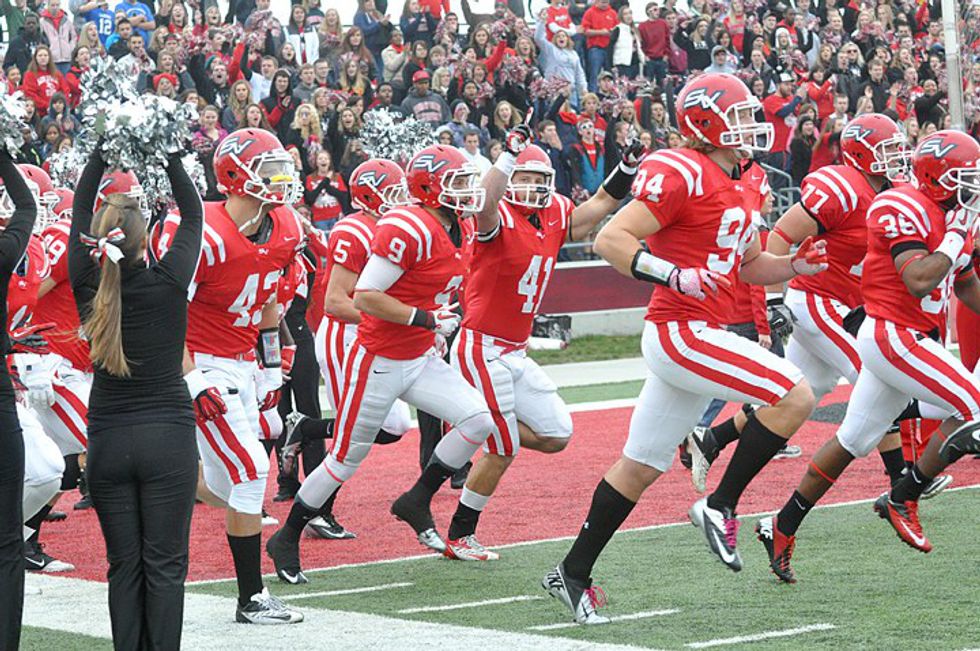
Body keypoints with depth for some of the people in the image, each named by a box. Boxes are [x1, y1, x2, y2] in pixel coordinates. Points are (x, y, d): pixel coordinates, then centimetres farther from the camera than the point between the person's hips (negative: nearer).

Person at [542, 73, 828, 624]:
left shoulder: (739, 190, 17)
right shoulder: (681, 174, -13)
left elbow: (750, 266, 28)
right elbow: (611, 240, -18)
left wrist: (796, 266, 8)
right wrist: (675, 275, -28)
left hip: (692, 338, 10)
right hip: (682, 332, -10)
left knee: (641, 466, 14)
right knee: (794, 396, -16)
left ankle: (574, 574, 21)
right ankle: (720, 507, -7)